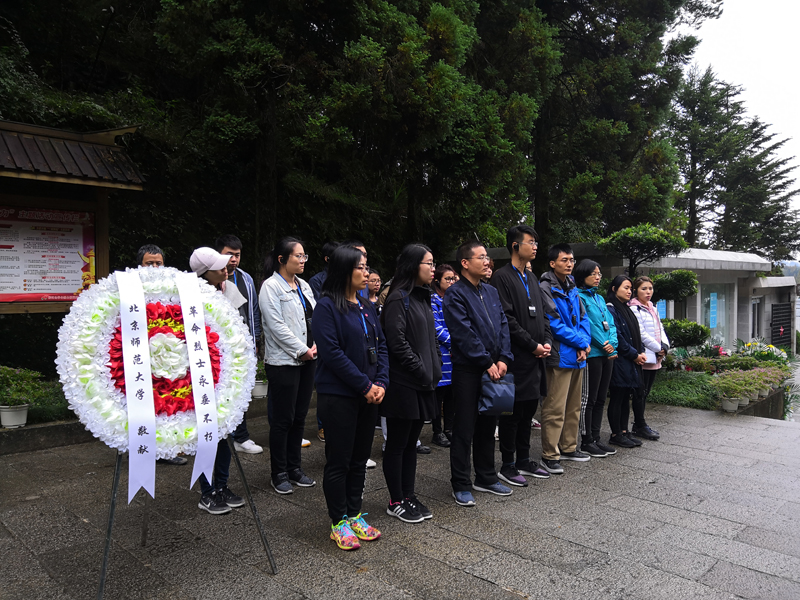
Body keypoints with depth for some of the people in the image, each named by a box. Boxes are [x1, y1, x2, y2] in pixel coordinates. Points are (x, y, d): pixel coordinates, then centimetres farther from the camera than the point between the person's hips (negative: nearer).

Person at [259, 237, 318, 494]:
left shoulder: (304, 286, 13)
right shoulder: (271, 287, -10)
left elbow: (314, 319, 12)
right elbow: (277, 325, -16)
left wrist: (315, 347, -3)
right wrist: (302, 350, -14)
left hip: (307, 360, 7)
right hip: (283, 361, -7)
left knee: (299, 416, 13)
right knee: (282, 419, 1)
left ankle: (294, 468, 25)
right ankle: (279, 473, 15)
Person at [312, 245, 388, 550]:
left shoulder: (367, 308, 12)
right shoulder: (327, 307, -11)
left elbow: (380, 346, 11)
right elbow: (331, 352, -18)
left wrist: (381, 382, -4)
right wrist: (365, 385, -16)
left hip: (369, 395, 7)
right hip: (338, 395, -7)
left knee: (360, 458, 15)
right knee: (338, 460, 4)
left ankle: (354, 516, 28)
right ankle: (339, 522, 18)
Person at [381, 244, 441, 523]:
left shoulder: (423, 297, 14)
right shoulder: (399, 299, -13)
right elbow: (397, 342, -20)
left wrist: (436, 369, 7)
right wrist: (423, 371, -15)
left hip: (423, 384, 9)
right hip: (403, 384, -8)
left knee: (411, 442, 16)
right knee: (397, 445, 4)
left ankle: (409, 496, 26)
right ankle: (396, 502, 16)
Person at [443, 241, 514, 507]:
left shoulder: (491, 292, 13)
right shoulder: (455, 294, -11)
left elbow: (503, 325, 8)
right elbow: (464, 334, -17)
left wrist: (503, 359, -5)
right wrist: (487, 362, -16)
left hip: (494, 369, 7)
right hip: (468, 369, -7)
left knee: (488, 425, 15)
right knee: (464, 428, 1)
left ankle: (486, 478, 29)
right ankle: (461, 485, 12)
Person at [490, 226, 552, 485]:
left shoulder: (532, 278, 17)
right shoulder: (502, 276, -10)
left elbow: (542, 314, 18)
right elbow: (507, 319, -16)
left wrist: (547, 341, 2)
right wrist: (533, 345, -15)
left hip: (536, 357, 8)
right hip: (515, 357, -8)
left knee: (528, 410, 15)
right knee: (512, 413, 0)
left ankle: (523, 461, 27)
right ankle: (508, 466, 11)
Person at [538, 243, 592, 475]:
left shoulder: (571, 287, 15)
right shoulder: (546, 288, -11)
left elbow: (583, 318, 15)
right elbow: (555, 324, -16)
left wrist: (584, 344, -2)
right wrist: (581, 342, -8)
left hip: (577, 357, 9)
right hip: (560, 357, -8)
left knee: (573, 407, 16)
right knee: (555, 409, -5)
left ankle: (568, 447, 29)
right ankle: (550, 456, 4)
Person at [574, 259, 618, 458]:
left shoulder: (599, 298, 18)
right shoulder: (578, 296, -7)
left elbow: (611, 324, 12)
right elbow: (586, 324, -15)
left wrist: (612, 343, -5)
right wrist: (603, 344, -13)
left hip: (607, 354, 8)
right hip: (591, 353, -8)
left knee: (600, 399, 12)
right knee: (589, 399, -2)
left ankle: (595, 439, 20)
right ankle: (587, 442, 7)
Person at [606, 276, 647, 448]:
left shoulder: (627, 309, 17)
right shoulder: (610, 309, -11)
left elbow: (636, 334, 19)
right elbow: (617, 337, -16)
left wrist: (641, 352, 4)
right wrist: (634, 354, -11)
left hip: (631, 362, 9)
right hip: (619, 361, -9)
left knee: (626, 397, 12)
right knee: (617, 398, -2)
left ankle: (624, 431, 20)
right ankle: (616, 435, 6)